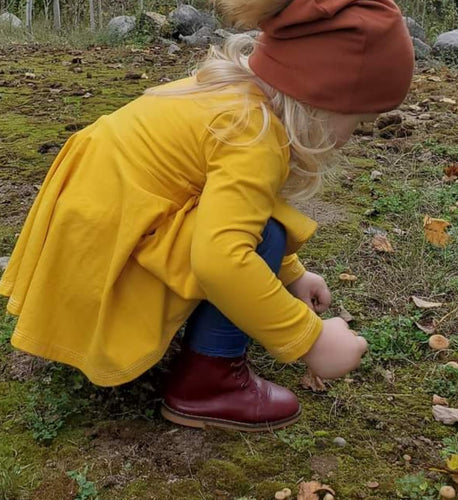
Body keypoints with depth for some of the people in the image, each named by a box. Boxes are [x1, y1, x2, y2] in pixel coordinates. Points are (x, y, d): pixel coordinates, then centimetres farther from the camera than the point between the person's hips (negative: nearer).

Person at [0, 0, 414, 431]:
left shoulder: (236, 92, 5)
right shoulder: (254, 134, -24)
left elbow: (230, 203, 19)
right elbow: (220, 259, -38)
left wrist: (292, 275, 23)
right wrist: (311, 340, -27)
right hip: (100, 255, -9)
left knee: (250, 215, 14)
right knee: (262, 237, -17)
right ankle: (206, 382, -4)